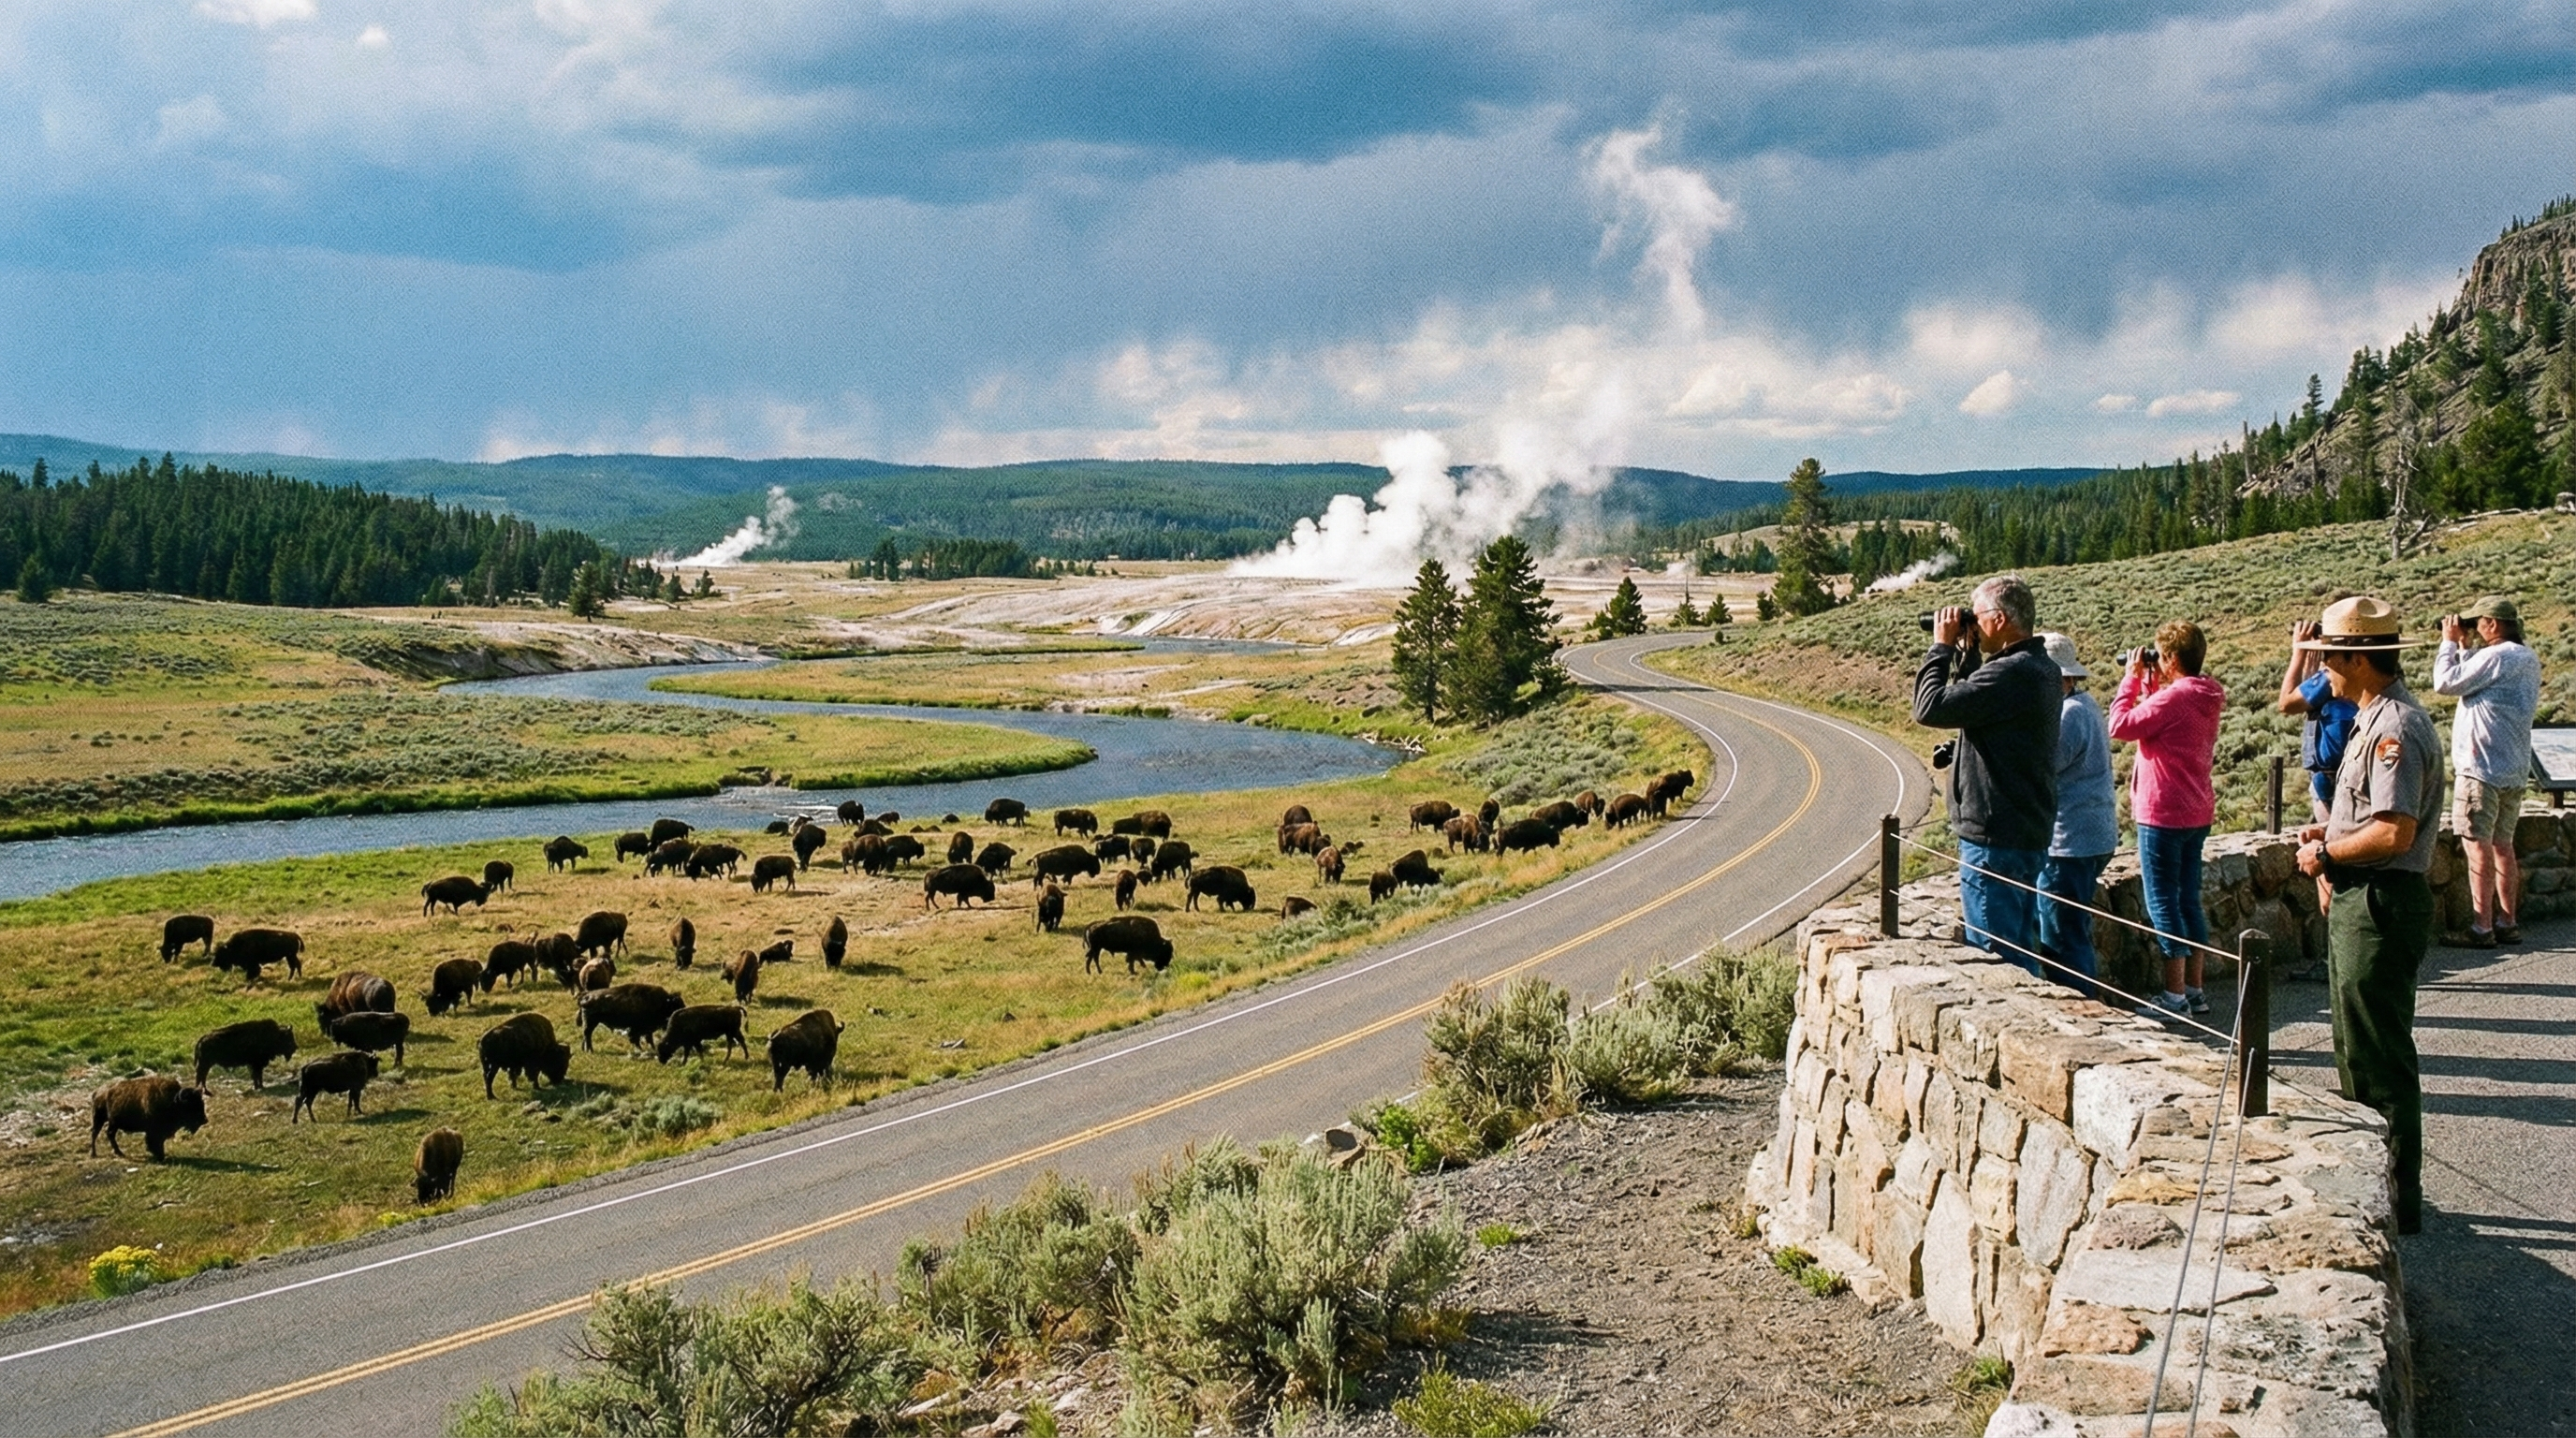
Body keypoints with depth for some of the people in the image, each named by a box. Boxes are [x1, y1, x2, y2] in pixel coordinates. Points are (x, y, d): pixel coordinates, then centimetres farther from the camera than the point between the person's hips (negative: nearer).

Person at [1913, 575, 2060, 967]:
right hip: (2029, 833, 10)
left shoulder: (2010, 673, -21)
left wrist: (1943, 646, -10)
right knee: (2020, 952, 18)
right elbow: (1972, 702, 21)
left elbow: (1930, 708, -22)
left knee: (1992, 957, -3)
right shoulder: (2042, 669, 11)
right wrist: (1967, 652, 11)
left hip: (1995, 837, -10)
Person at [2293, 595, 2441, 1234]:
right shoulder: (2377, 719, 13)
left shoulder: (2394, 728, -20)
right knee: (2357, 1052, 19)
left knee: (2380, 1060, -3)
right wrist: (2331, 830, 10)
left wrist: (2327, 853, -14)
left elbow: (2394, 832, -27)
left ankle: (2396, 1202, 5)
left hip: (2381, 907, -11)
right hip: (2358, 902, 11)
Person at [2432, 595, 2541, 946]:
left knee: (2477, 844, -6)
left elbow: (2446, 682, -15)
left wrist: (2450, 643, -4)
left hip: (2482, 767, -9)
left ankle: (2481, 928, -5)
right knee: (2502, 844, 14)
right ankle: (2506, 923, 17)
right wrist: (2463, 647, 13)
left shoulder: (2497, 657, -17)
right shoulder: (2527, 659, 14)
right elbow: (2475, 681, 18)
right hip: (2514, 769, 9)